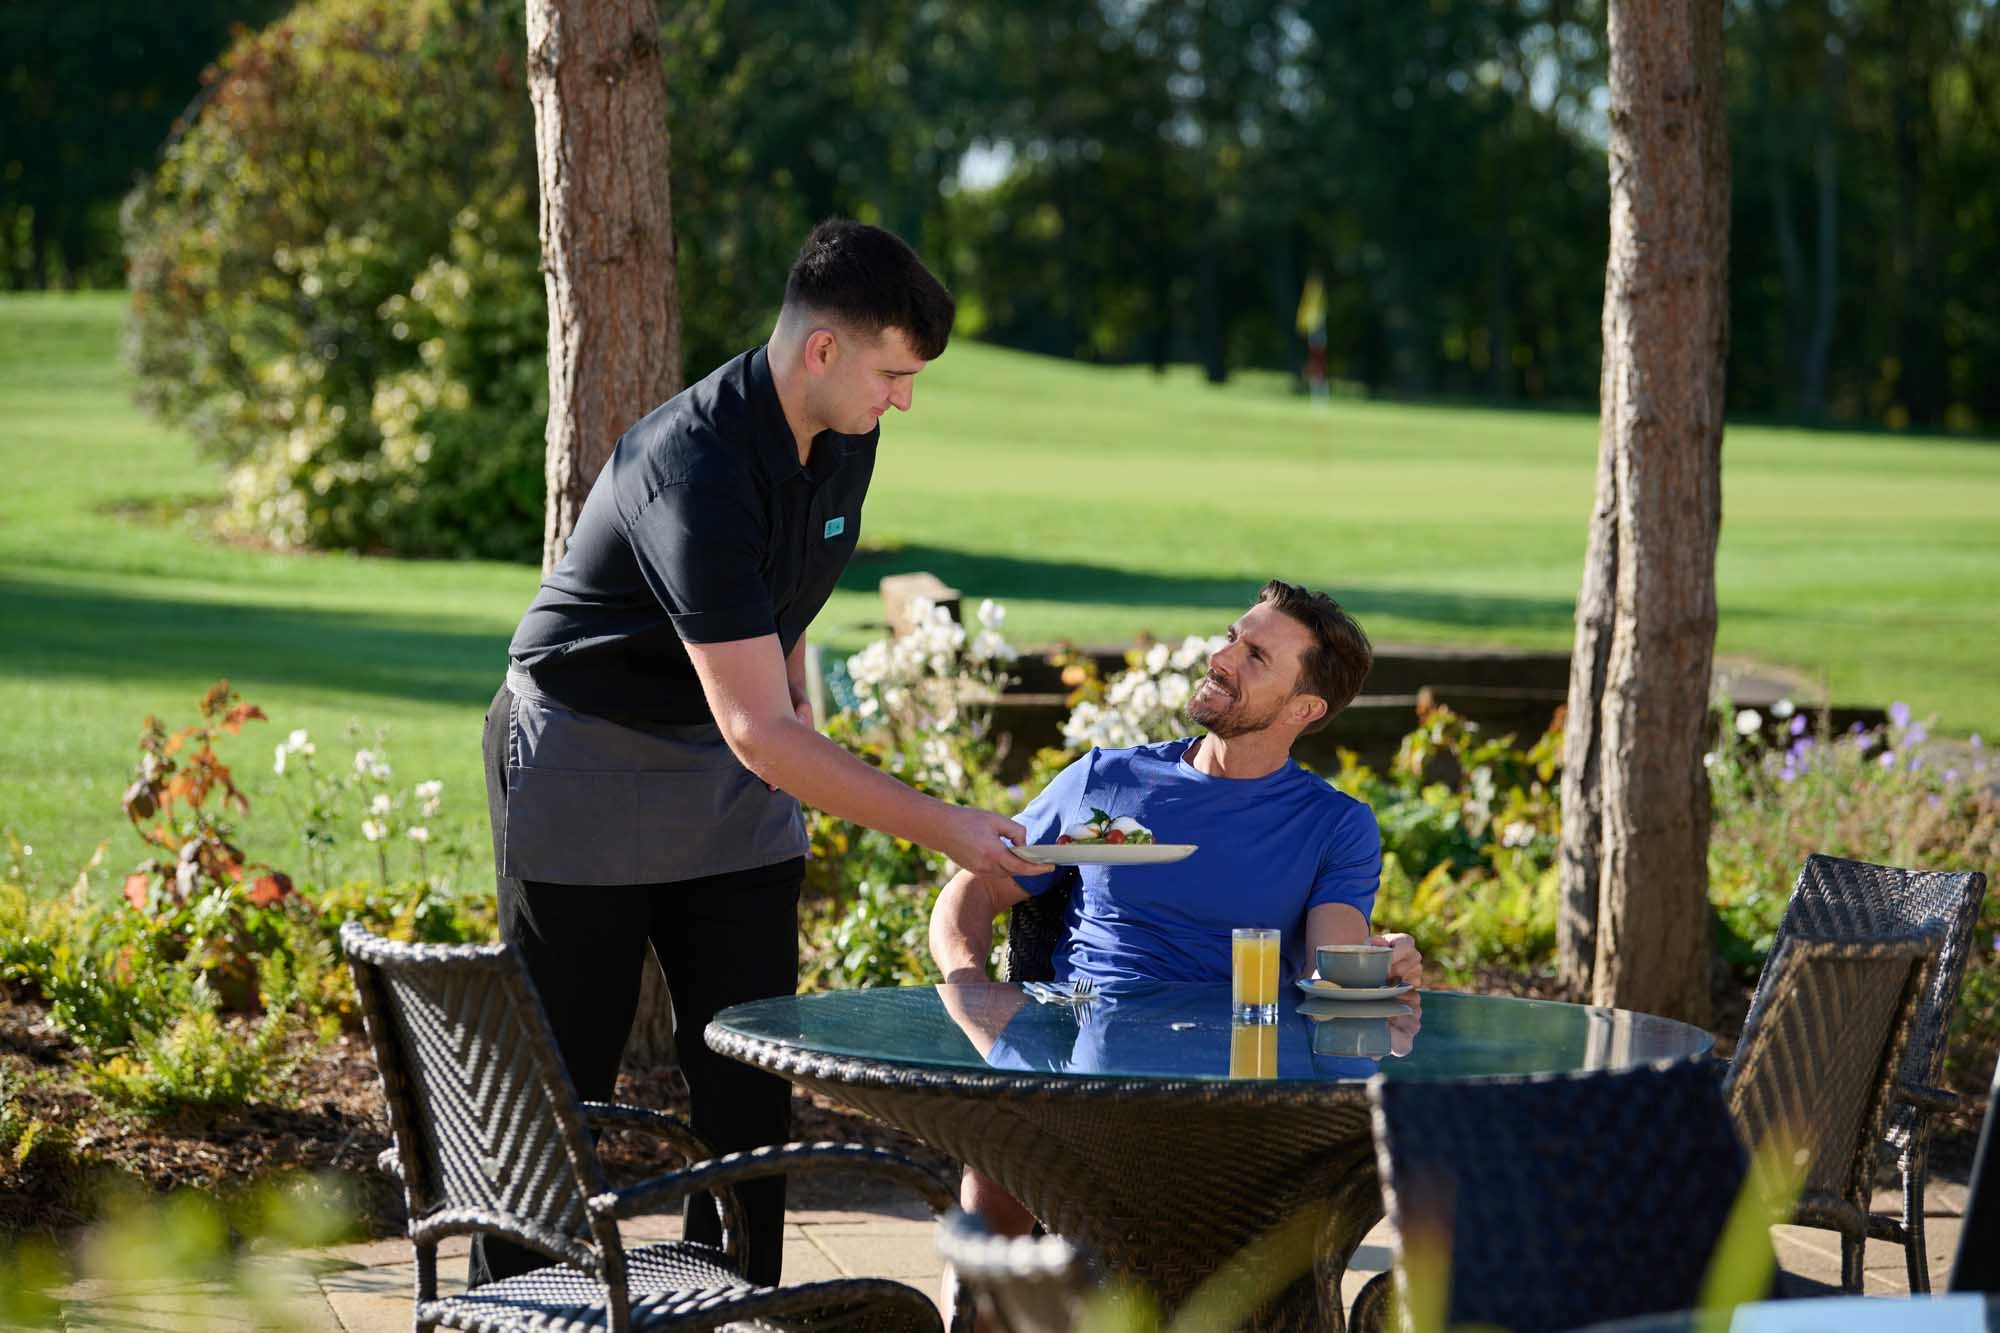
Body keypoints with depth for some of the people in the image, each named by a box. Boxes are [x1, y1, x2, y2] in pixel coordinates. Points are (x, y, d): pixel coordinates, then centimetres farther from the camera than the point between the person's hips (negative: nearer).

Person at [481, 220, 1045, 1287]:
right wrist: (944, 828, -35)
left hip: (733, 773, 7)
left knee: (749, 1077, 4)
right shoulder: (695, 472, -32)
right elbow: (758, 730, -36)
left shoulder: (841, 438, -6)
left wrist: (797, 733, 13)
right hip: (587, 760, -7)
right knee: (558, 1081, -2)